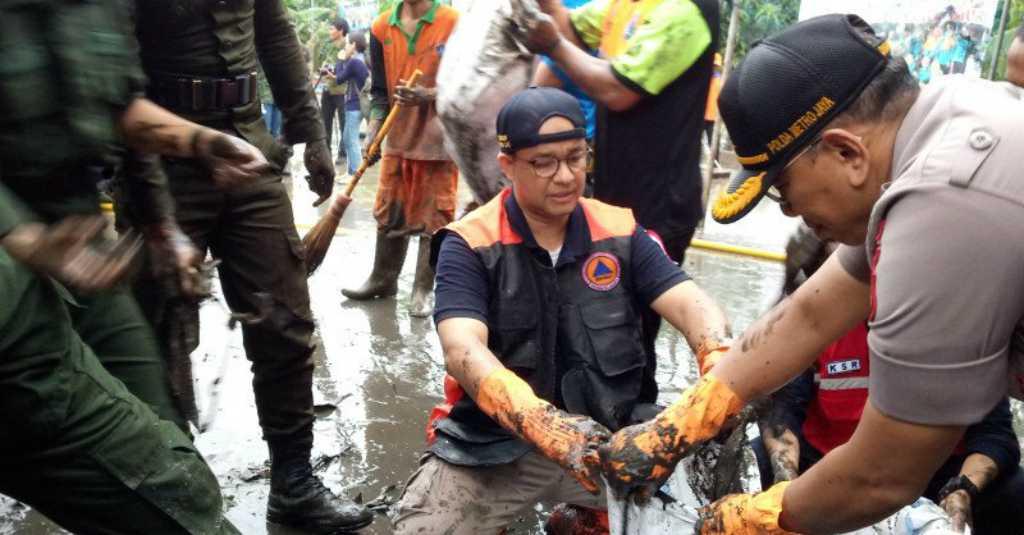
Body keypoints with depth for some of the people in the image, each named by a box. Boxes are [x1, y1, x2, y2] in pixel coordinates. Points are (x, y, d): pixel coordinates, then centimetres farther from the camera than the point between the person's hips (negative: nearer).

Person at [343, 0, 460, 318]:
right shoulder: (381, 27, 3)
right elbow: (379, 90, 3)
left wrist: (428, 96, -23)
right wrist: (373, 131, -11)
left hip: (439, 140, -4)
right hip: (397, 138, 4)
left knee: (434, 217, 3)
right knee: (388, 213, 13)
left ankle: (424, 289, 15)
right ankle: (383, 279, 28)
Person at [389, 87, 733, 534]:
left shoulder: (620, 233, 4)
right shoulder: (470, 245, -7)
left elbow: (691, 305, -5)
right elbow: (462, 350, -21)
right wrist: (544, 425, -38)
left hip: (612, 433, 3)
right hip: (494, 441, -3)